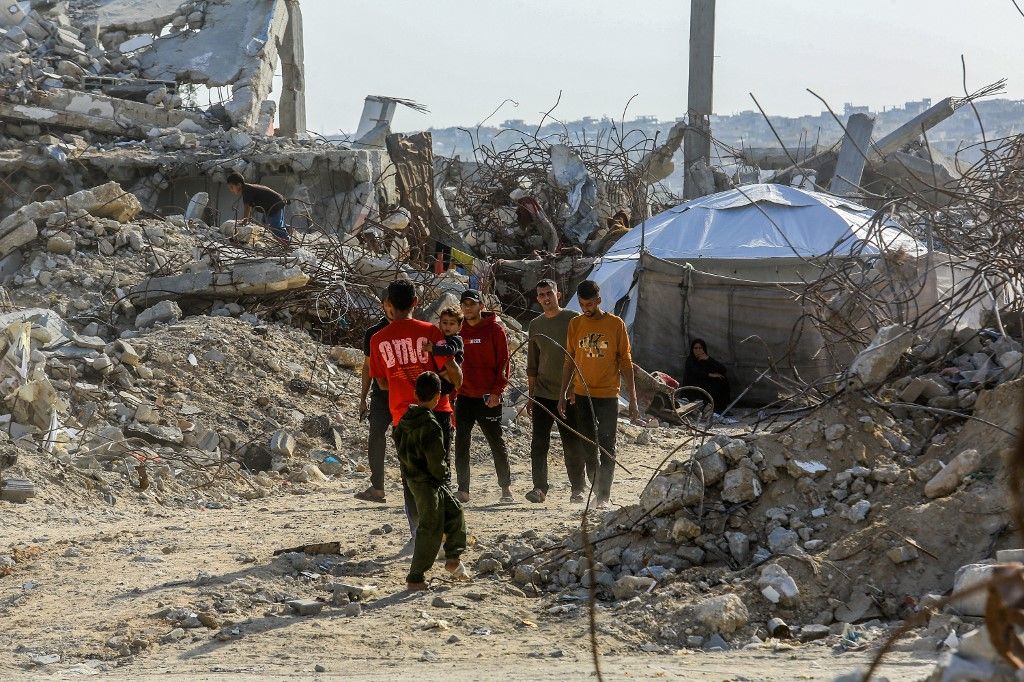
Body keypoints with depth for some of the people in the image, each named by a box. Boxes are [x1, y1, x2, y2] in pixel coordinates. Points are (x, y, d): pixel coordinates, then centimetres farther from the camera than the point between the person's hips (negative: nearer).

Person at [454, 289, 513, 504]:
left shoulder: (494, 329, -3)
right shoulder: (458, 331, 10)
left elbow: (503, 362, -5)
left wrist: (497, 391, -13)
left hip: (488, 397, -4)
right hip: (463, 397, 4)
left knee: (497, 443, 2)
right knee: (461, 444, 3)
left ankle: (506, 488, 9)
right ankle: (463, 490, 7)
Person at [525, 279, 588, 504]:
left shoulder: (573, 320, -2)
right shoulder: (536, 325, 12)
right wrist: (530, 395, 16)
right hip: (543, 393, 4)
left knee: (573, 445, 3)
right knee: (539, 443, -4)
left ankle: (577, 488, 14)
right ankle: (539, 488, -2)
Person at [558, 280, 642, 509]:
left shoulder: (616, 324, -2)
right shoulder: (575, 324, 6)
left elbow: (625, 362, 0)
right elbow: (570, 361, 11)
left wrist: (633, 400, -3)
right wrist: (563, 394, 7)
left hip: (608, 395, -3)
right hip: (582, 395, 3)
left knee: (607, 447, -7)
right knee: (588, 447, 8)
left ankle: (604, 495, -5)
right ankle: (597, 487, 20)